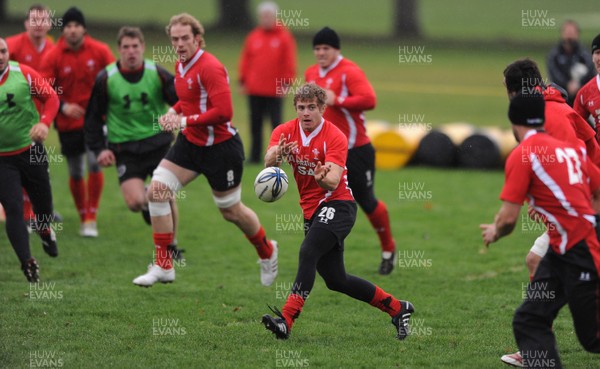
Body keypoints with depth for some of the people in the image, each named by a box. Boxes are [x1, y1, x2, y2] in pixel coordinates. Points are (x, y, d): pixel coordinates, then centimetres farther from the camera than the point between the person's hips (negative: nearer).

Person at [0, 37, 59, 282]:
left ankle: (45, 231, 48)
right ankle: (27, 262, -8)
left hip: (31, 150, 1)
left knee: (43, 204, 13)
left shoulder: (23, 73, -7)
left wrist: (44, 122, -18)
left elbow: (51, 97, -1)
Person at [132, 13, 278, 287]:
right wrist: (173, 112, 3)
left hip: (220, 147, -8)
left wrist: (185, 121, -26)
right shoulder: (181, 66, 6)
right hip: (190, 143, 8)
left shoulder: (210, 67, -21)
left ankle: (267, 251, 38)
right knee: (157, 190, -9)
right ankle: (163, 266, -3)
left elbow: (224, 111, -28)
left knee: (231, 211, 7)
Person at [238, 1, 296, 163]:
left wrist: (286, 83, -9)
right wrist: (243, 81, 6)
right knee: (255, 124, 8)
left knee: (276, 123, -3)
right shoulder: (253, 37, 9)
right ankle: (255, 155, 17)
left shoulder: (284, 37, -1)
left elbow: (289, 62, -4)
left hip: (274, 92, -4)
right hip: (254, 90, 4)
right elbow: (245, 60, 11)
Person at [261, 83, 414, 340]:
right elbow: (268, 162, -20)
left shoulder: (334, 137, -15)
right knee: (336, 280, 9)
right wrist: (276, 155, -43)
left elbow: (333, 182, -26)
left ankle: (286, 321, -38)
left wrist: (322, 177, -50)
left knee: (308, 253, -30)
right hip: (311, 210, 7)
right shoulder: (285, 132, -1)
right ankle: (397, 308, 24)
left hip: (337, 205, -7)